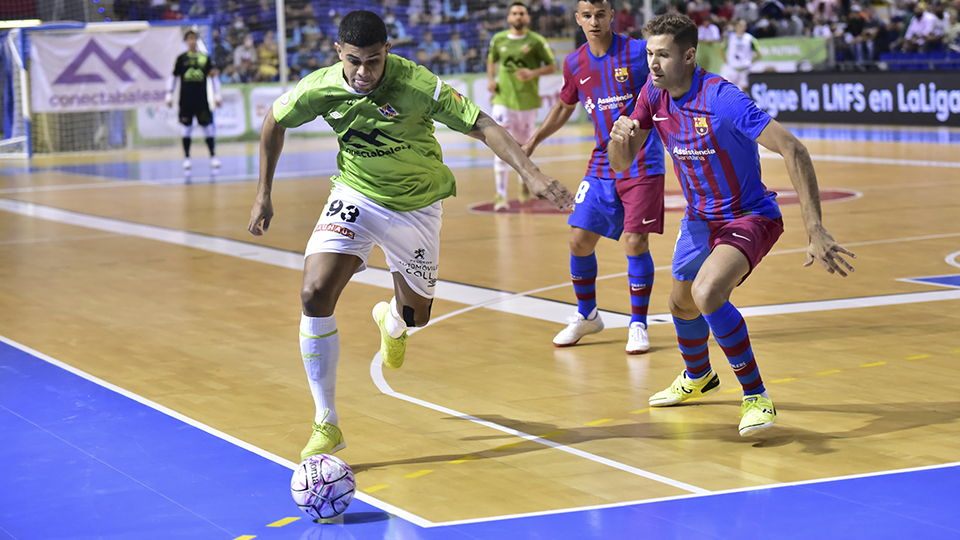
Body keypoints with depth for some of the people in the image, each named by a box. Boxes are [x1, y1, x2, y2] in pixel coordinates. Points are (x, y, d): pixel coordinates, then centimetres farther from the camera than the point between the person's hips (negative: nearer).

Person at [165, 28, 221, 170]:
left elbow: (214, 77, 9)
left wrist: (217, 95, 3)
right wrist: (169, 95, 3)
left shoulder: (205, 58, 5)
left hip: (202, 100, 1)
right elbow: (173, 77, 8)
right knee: (186, 127, 2)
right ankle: (186, 158, 8)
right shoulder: (181, 58, 3)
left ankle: (213, 157, 6)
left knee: (208, 126, 0)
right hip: (186, 100, -1)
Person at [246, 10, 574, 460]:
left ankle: (391, 319, 57)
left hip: (416, 205, 0)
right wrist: (263, 194, 3)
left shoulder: (419, 85, -28)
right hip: (356, 196, 1)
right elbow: (274, 121, 1)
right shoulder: (319, 89, -19)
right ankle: (326, 424, -8)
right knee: (315, 295, -21)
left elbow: (482, 126, -26)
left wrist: (531, 174, -38)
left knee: (414, 317, 13)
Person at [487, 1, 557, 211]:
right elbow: (491, 61, 21)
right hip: (503, 99, 0)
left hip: (527, 101, 0)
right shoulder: (498, 39, 3)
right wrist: (491, 79, 3)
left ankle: (525, 182, 43)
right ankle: (500, 195, -11)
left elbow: (552, 66, 0)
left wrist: (534, 73, -18)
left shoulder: (536, 41, -4)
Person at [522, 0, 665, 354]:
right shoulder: (575, 64, 4)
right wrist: (533, 142, 17)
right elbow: (564, 107, 21)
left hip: (642, 163, -4)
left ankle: (638, 325, 6)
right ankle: (586, 315, 23)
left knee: (635, 242, -10)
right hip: (602, 163, 4)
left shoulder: (638, 52, -9)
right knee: (579, 238, 1)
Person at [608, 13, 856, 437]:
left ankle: (756, 398, -17)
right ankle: (698, 377, 56)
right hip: (699, 218, 8)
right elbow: (621, 164, -2)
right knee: (682, 305, 24)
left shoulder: (721, 98, -29)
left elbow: (793, 150, -31)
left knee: (707, 293, -32)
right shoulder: (653, 93, -7)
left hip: (749, 216, -8)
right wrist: (620, 137, -28)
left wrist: (815, 230, -37)